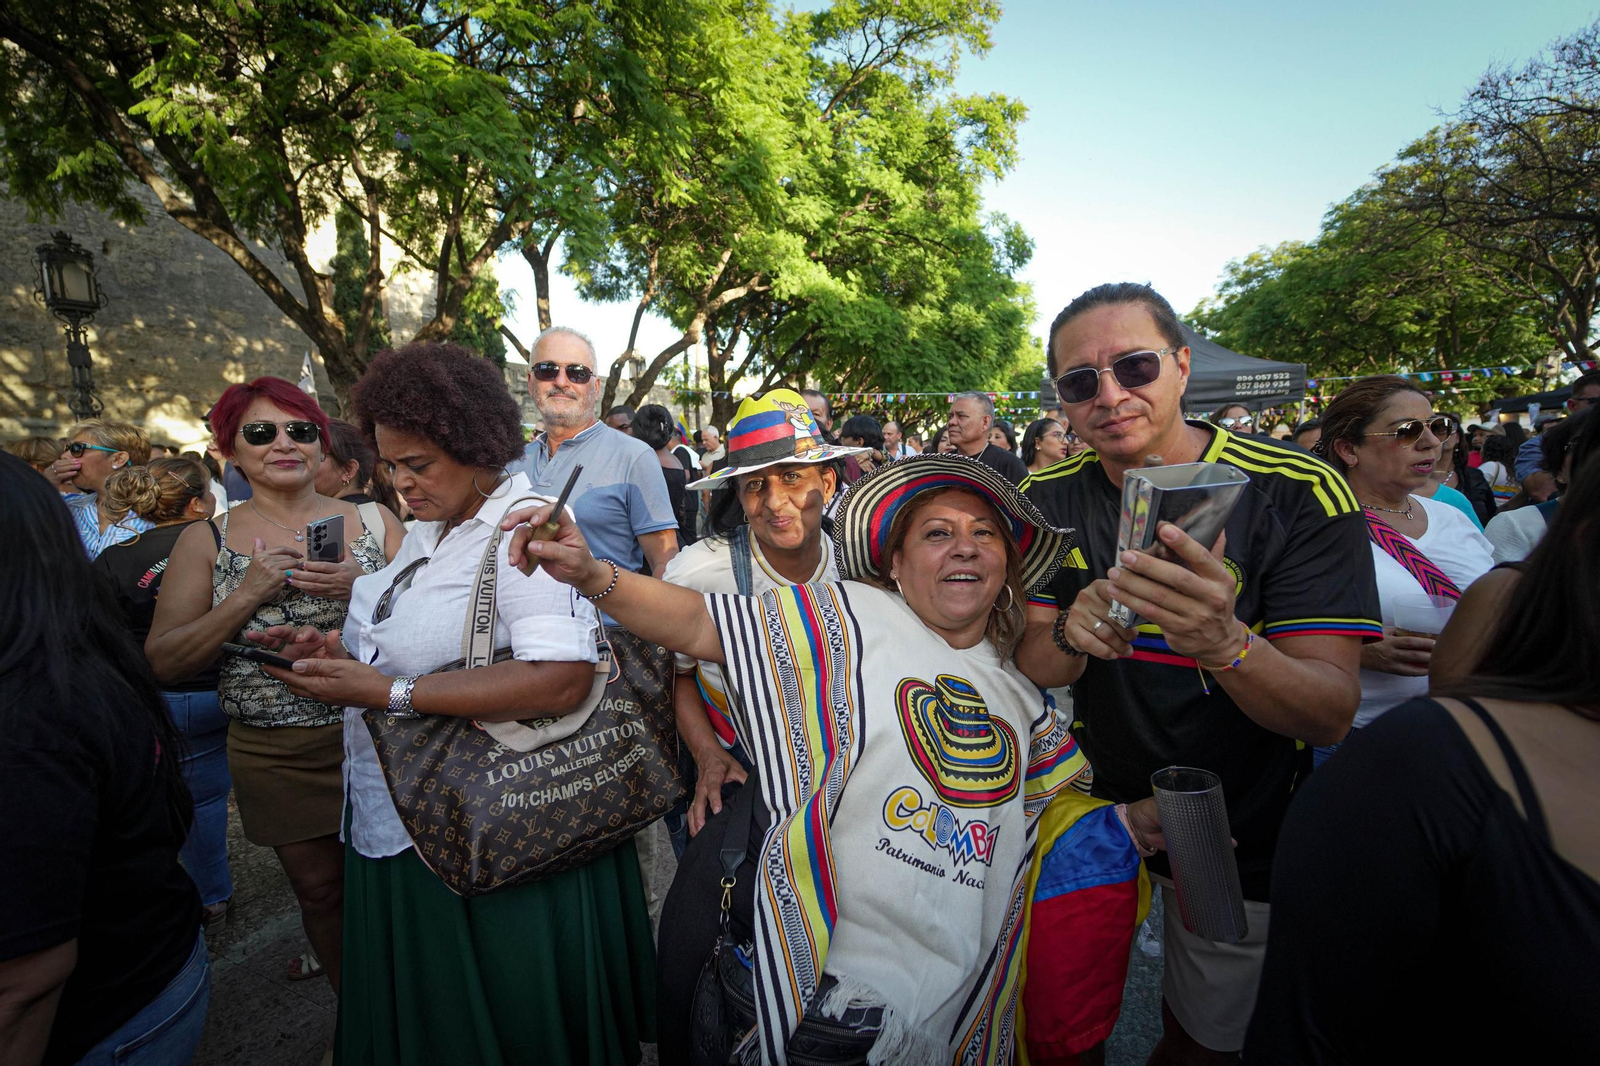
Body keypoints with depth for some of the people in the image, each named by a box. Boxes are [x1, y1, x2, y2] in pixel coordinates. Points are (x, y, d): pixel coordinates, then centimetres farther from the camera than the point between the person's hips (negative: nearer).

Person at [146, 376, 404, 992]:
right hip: (277, 757, 1)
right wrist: (248, 594, -17)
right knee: (321, 887, 13)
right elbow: (163, 664, -3)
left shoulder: (373, 522, -1)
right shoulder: (206, 541, 0)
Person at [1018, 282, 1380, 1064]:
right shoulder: (1048, 501, -9)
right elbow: (1028, 665, -7)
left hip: (1238, 846, -2)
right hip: (1092, 816, 3)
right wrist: (1071, 636, -31)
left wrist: (1222, 642, -45)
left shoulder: (1299, 493, -19)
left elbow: (1331, 715, -23)